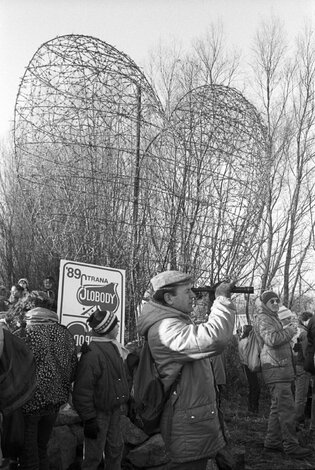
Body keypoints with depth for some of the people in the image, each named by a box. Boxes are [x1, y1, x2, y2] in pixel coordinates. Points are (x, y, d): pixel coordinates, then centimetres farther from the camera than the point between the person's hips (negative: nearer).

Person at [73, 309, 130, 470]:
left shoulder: (113, 347, 7)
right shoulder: (92, 353, -24)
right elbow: (82, 389, -25)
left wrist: (126, 399, 21)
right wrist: (89, 419, -23)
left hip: (114, 409, 9)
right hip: (98, 413, -9)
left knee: (116, 448, 19)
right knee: (94, 456, 2)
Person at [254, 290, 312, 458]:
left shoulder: (273, 318, 25)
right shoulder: (263, 319, -10)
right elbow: (272, 339, -24)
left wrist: (287, 331, 13)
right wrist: (289, 331, -12)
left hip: (281, 368, 11)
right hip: (276, 368, -11)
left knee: (277, 407, 13)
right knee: (287, 408, -10)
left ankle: (272, 442, 20)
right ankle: (291, 445, -7)